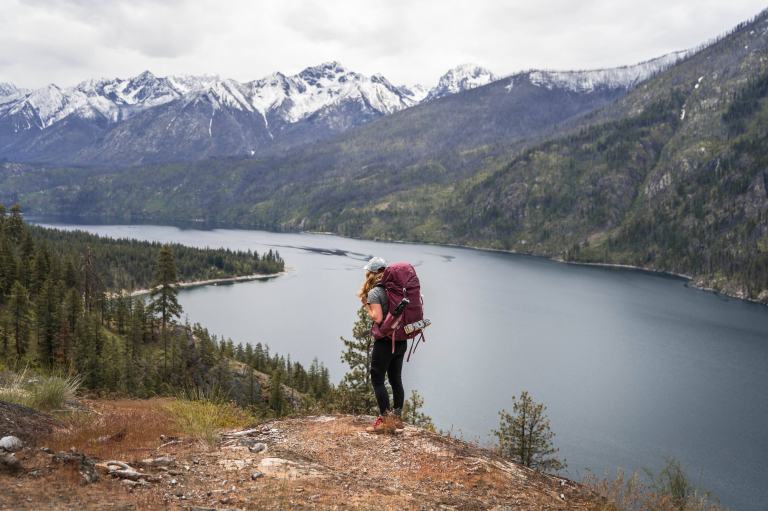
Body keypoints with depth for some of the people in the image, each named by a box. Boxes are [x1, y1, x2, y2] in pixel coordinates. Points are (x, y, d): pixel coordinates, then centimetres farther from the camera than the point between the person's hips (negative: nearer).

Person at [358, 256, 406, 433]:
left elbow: (378, 318, -21)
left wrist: (366, 305, -7)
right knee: (396, 380, 14)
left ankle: (385, 420, 4)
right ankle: (397, 418, 21)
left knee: (377, 380, 4)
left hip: (385, 342, -7)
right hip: (401, 341, 7)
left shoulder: (374, 292, -12)